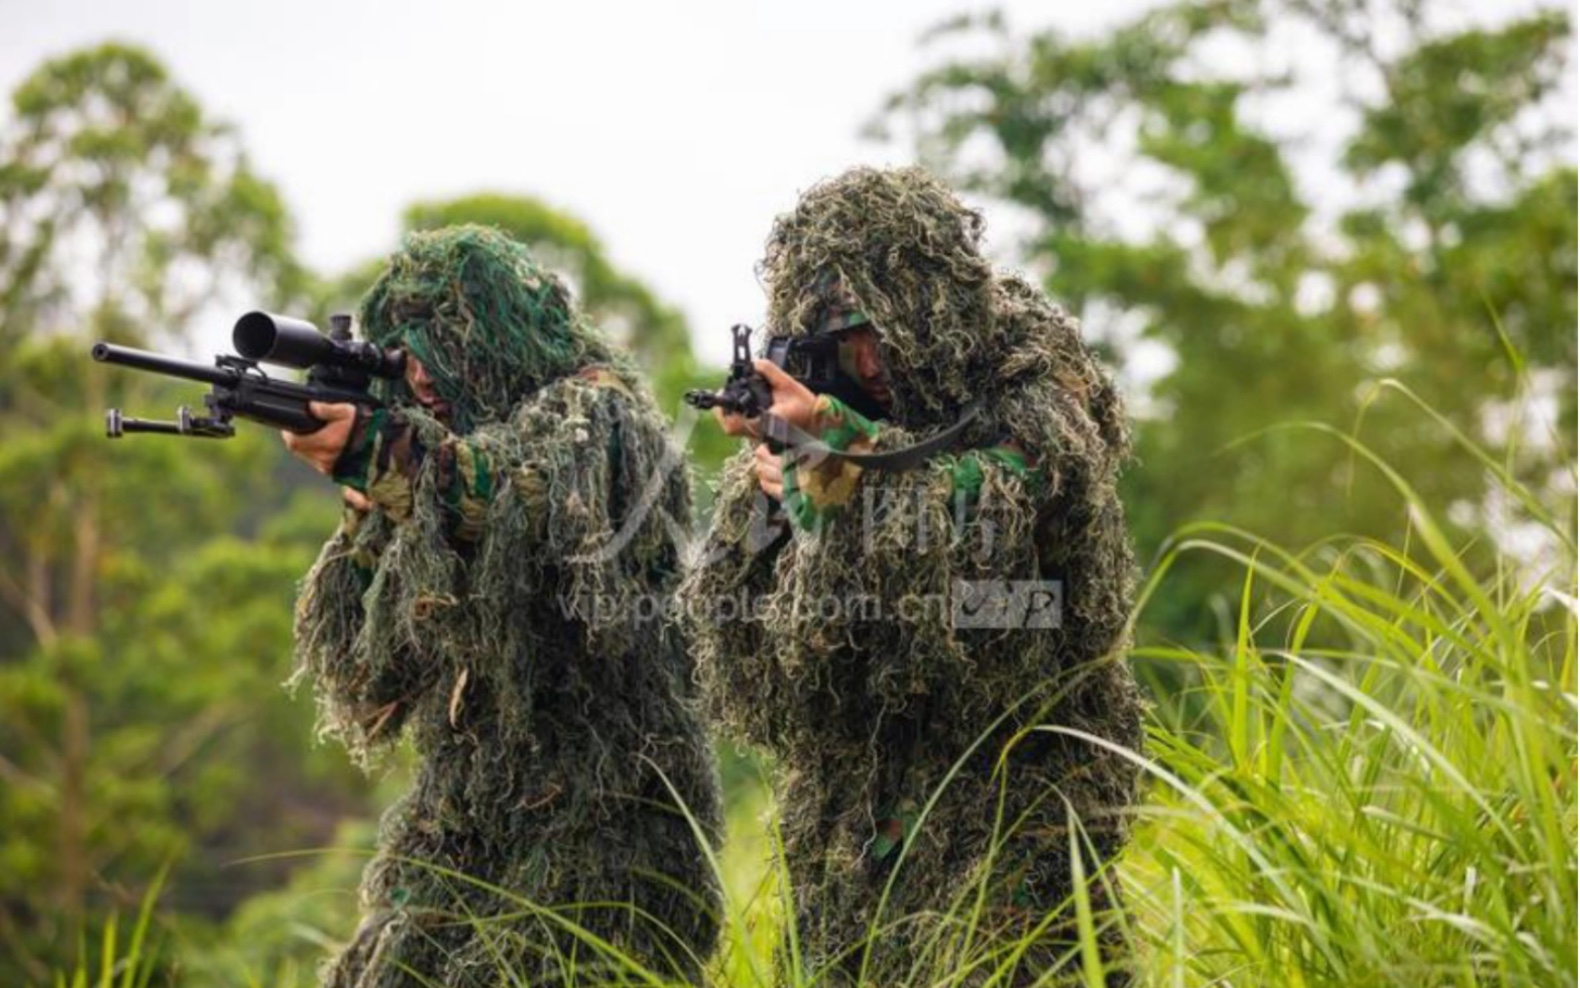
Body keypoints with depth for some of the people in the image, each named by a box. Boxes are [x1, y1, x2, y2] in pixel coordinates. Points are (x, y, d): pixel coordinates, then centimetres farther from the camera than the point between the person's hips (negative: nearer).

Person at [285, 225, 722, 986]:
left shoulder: (595, 411, -3)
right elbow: (378, 652, 15)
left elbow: (535, 508, -26)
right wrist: (370, 518, -1)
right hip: (468, 815, 8)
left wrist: (384, 451, -36)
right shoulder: (459, 446, 18)